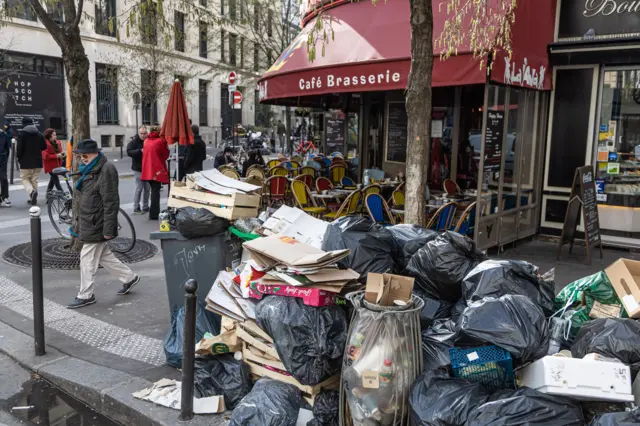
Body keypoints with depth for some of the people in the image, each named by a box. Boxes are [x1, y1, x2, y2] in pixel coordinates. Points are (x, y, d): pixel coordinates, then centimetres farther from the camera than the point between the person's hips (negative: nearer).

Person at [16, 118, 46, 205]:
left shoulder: (22, 134, -10)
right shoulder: (39, 134, 4)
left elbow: (19, 149, -12)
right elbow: (44, 147, 8)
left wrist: (18, 156, 7)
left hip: (26, 162, -4)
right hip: (37, 162, 4)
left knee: (24, 178, 9)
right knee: (34, 180, 13)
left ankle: (31, 191, -18)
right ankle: (33, 198, 14)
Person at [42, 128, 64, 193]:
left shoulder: (57, 143, 9)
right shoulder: (45, 144, -17)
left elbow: (59, 151, 25)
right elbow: (45, 156, -21)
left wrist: (61, 154, 1)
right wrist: (56, 156, -23)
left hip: (56, 164, 8)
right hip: (50, 165, -8)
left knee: (53, 178, 16)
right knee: (56, 179, -9)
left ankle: (48, 193, 29)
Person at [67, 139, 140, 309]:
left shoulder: (106, 170, -18)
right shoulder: (88, 169, 12)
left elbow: (111, 202, -21)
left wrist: (108, 228, -23)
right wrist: (77, 222, 24)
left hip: (95, 225, -10)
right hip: (86, 223, 10)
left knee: (88, 259, -1)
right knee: (104, 256, 16)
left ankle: (85, 295, 12)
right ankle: (129, 277, 30)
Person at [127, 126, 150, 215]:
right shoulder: (134, 141, -6)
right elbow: (129, 152, -17)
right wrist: (140, 151, -26)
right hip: (138, 168, -5)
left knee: (147, 188, 10)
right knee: (139, 188, -5)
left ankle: (145, 207, 21)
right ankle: (136, 208, 3)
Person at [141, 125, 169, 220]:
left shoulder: (146, 141, 10)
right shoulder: (161, 141, -9)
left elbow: (146, 154, 17)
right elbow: (166, 155, -2)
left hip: (148, 169, 6)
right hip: (157, 170, -6)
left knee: (154, 190, 18)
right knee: (156, 191, -2)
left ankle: (154, 212, 24)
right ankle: (154, 214, -3)